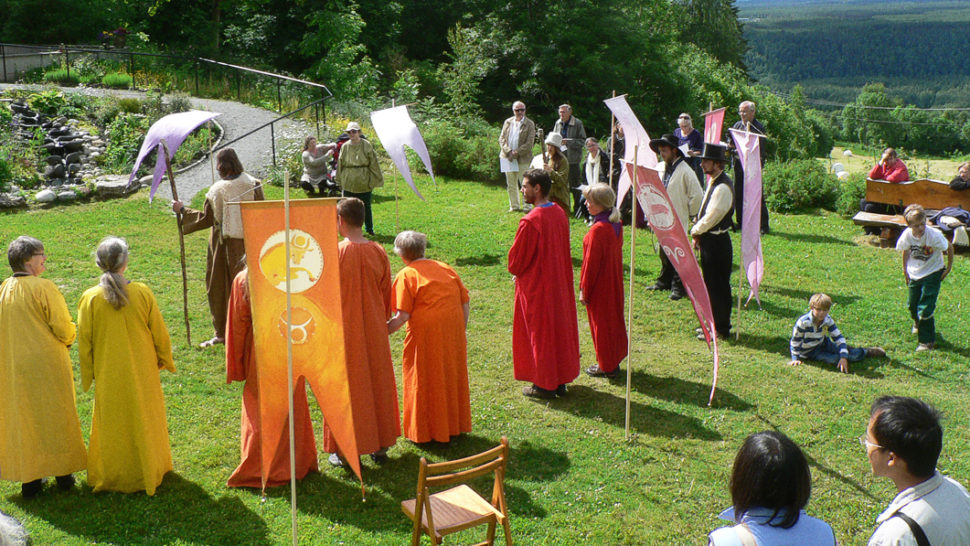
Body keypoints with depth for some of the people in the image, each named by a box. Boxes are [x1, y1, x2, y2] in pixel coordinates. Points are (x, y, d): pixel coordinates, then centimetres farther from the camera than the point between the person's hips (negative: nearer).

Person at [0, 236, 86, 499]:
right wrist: (67, 339, 6)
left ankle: (30, 479, 16)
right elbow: (64, 328, -15)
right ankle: (63, 473, 18)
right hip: (48, 364, -4)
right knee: (56, 415, 9)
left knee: (23, 419, 12)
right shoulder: (44, 288, -16)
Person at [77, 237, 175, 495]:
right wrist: (164, 360, 13)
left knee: (112, 424, 15)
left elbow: (84, 341, -4)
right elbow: (159, 332, -3)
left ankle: (113, 475, 26)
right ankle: (149, 470, 28)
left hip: (108, 376, 0)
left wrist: (88, 375, 9)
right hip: (142, 374, 0)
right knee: (144, 421, 15)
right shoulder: (142, 293, -12)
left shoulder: (90, 298, -12)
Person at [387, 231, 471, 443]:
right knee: (451, 376, 18)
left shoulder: (406, 275, -6)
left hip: (426, 333, -6)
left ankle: (422, 431, 17)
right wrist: (461, 330, 17)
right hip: (453, 331, 6)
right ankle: (453, 425, 30)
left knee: (424, 381, 8)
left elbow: (403, 315, -14)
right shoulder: (445, 268, 11)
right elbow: (465, 301, 10)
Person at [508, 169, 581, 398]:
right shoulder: (560, 214, 1)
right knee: (560, 328, 16)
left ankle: (544, 385, 16)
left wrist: (515, 271, 7)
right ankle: (560, 380, 27)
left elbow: (517, 259, -17)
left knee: (540, 331, 5)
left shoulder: (531, 221, -24)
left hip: (536, 285, -8)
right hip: (560, 282, 8)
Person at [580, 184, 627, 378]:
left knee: (601, 323, 5)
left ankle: (606, 366, 18)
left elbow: (591, 263, -20)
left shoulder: (598, 229, -25)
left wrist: (584, 289, -11)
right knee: (614, 318, 18)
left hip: (599, 286, -8)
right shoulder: (617, 225, 1)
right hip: (614, 282, 8)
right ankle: (615, 360, 31)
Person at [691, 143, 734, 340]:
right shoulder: (713, 182, 11)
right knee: (712, 285, 17)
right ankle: (716, 323, 29)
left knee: (717, 286, -1)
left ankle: (721, 329, 9)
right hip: (709, 240, 10)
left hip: (717, 243, -10)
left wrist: (695, 232, -5)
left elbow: (710, 218, -20)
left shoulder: (723, 187, -21)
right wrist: (698, 234, 9)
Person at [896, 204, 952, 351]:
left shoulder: (934, 235, -27)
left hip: (932, 273, -4)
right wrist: (905, 270, 10)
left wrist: (949, 267, -5)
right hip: (914, 274, 4)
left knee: (925, 308, -9)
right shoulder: (907, 235, -16)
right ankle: (918, 323, 51)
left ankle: (927, 341, 7)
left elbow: (949, 247, -10)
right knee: (912, 306, 15)